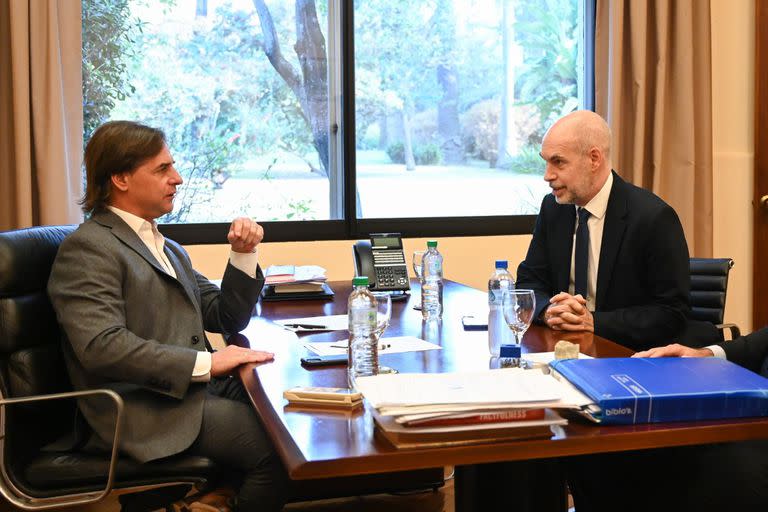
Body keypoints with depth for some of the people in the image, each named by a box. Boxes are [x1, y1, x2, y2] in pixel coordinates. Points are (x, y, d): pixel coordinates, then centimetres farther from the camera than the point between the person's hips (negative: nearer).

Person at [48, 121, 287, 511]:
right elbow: (101, 346, -20)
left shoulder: (169, 249, 21)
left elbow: (227, 318, 20)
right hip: (141, 410, -8)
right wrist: (205, 363, -22)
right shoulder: (88, 248, -7)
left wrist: (243, 255, 4)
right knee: (274, 446, -23)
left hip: (196, 389, 8)